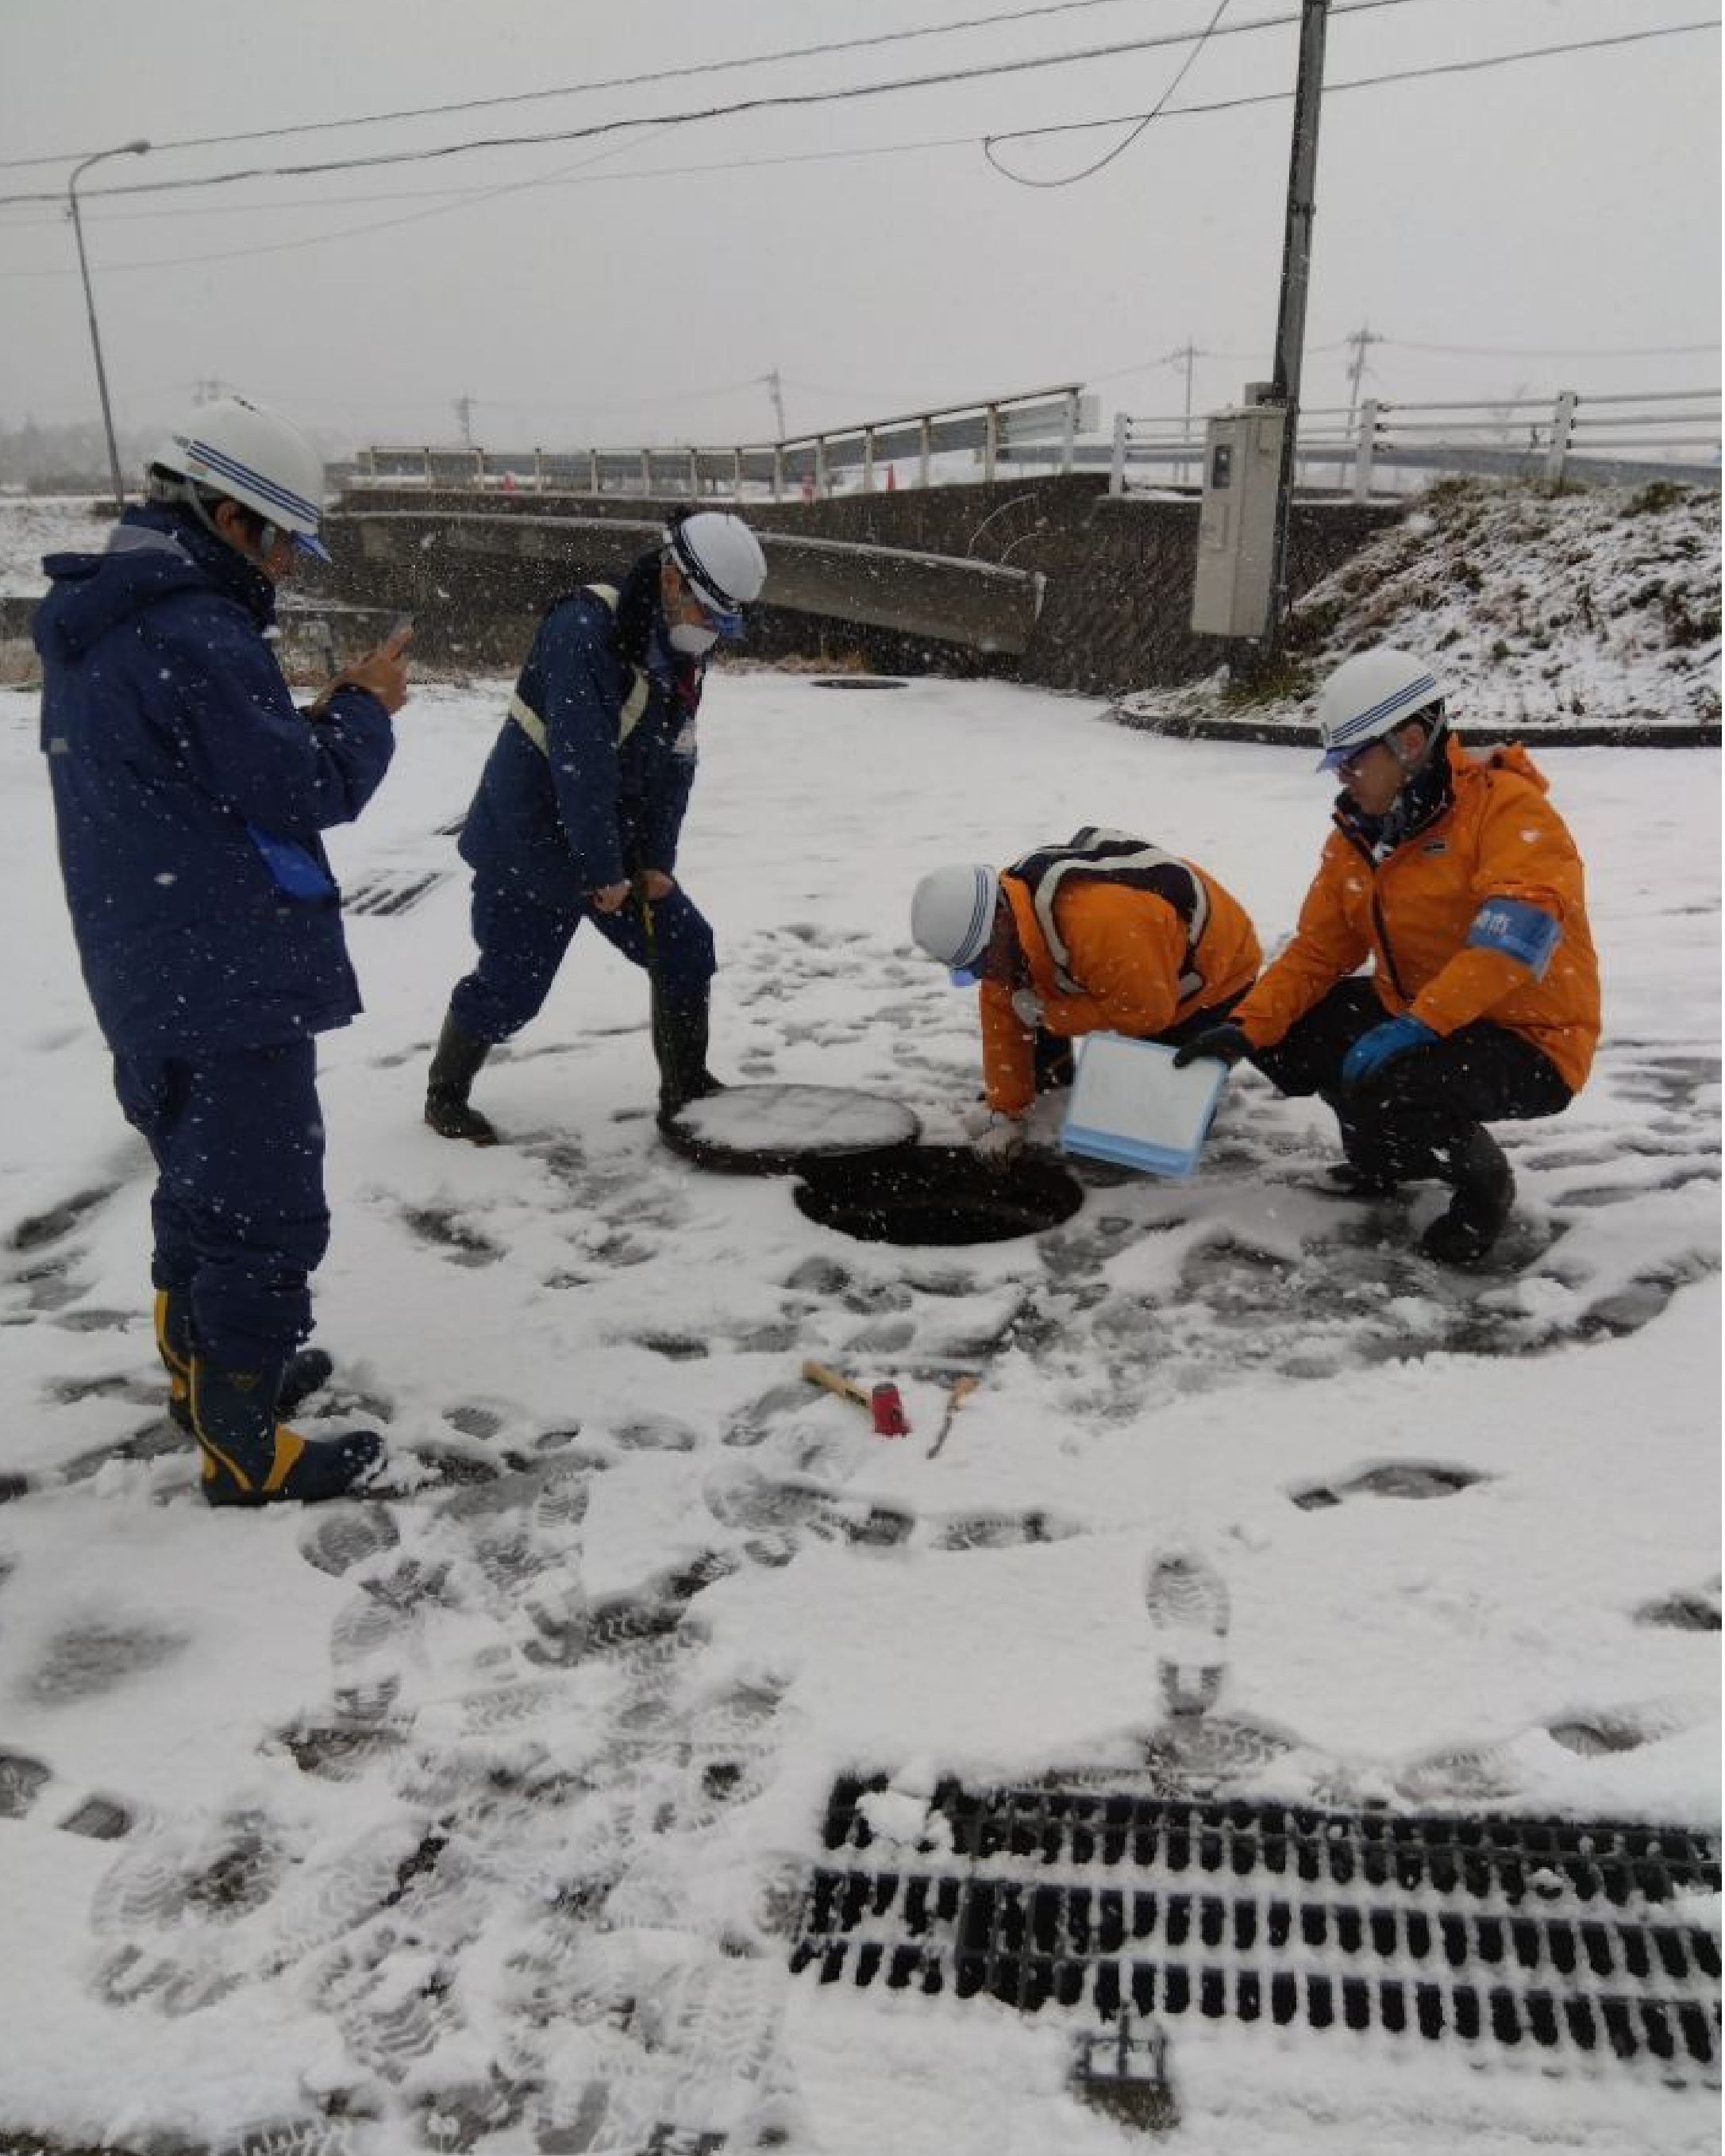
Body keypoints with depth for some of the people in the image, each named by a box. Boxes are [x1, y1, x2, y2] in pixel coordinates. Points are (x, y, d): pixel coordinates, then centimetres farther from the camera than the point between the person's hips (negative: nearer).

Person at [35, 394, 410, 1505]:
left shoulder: (94, 628, 12)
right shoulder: (194, 634, -20)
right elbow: (304, 791, -18)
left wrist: (323, 714, 7)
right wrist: (366, 710, -2)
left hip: (150, 983, 10)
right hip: (235, 983, -10)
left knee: (199, 1184, 24)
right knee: (264, 1214, 0)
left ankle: (205, 1369, 40)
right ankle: (246, 1446, 10)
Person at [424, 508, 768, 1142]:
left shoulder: (681, 652, 2)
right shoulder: (584, 630, -26)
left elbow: (675, 764, 3)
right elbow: (581, 763, -29)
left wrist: (656, 861, -3)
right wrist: (603, 872, -24)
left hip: (612, 838, 8)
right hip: (530, 842, -8)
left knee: (684, 945, 4)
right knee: (511, 984, 0)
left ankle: (686, 1088, 18)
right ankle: (445, 1094, 24)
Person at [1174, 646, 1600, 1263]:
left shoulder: (1506, 805, -18)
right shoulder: (1358, 836, 4)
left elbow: (1519, 931, -32)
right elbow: (1316, 952, 4)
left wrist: (1414, 1026, -36)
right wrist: (1245, 1027, -10)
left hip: (1527, 1042, -8)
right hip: (1407, 1016, 8)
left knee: (1384, 1088, -34)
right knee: (1280, 1035, -4)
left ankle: (1480, 1179, -1)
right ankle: (1389, 1150, 16)